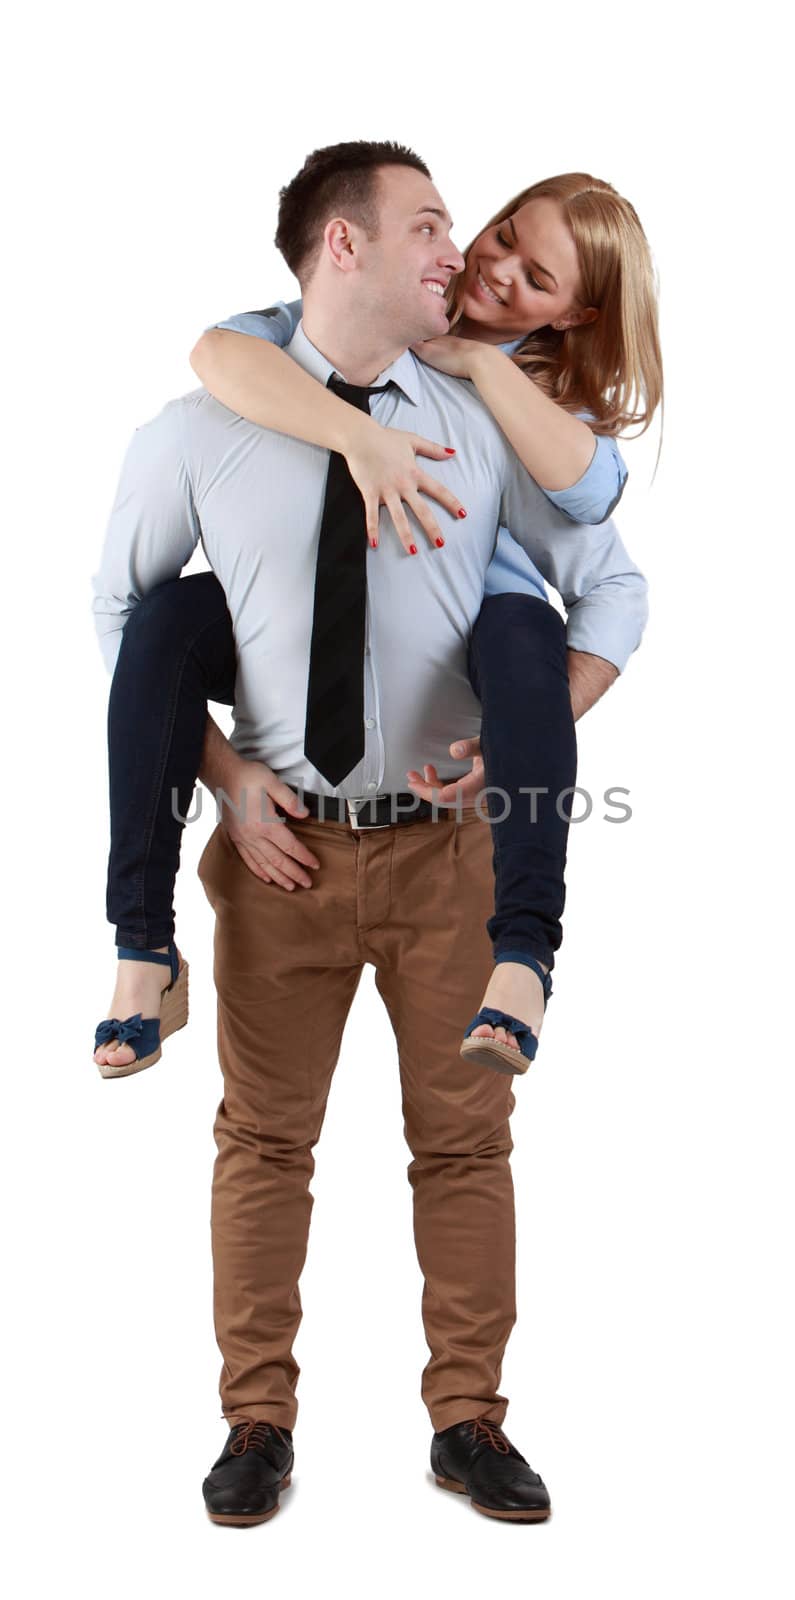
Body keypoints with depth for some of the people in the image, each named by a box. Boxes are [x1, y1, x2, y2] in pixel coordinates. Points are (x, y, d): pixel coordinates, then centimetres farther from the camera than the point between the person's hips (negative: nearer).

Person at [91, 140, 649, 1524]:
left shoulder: (484, 425, 0)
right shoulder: (198, 436, -2)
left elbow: (610, 581, 7)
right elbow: (122, 602, 10)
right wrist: (213, 760, -2)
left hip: (447, 842, 1)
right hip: (279, 841, -1)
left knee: (465, 1140, 8)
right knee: (264, 1140, 9)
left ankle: (468, 1420, 23)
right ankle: (258, 1422, 24)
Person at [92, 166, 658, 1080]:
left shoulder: (566, 391, 5)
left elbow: (592, 490, -21)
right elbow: (218, 350, -21)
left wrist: (478, 361, -20)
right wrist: (360, 434, -36)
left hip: (462, 633, -1)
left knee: (521, 628, -37)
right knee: (169, 615, -28)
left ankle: (523, 953, -46)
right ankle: (143, 950, -24)